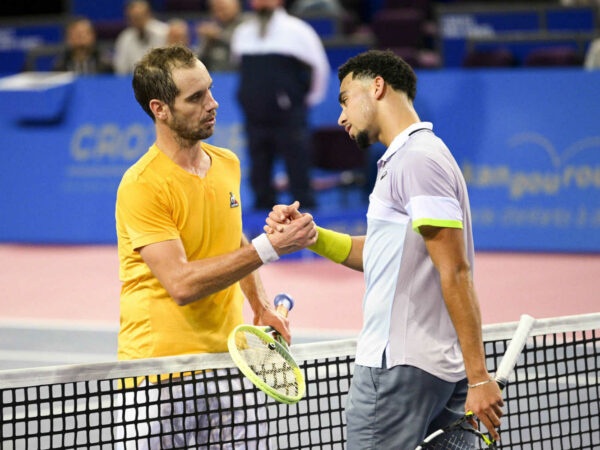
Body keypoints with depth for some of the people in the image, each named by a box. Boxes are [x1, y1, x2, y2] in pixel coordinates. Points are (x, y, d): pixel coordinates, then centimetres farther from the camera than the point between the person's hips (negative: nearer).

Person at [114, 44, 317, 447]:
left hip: (227, 359, 6)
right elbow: (181, 284, -23)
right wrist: (268, 248, -24)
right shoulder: (142, 185, -17)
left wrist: (261, 305, 9)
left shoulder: (228, 164, 7)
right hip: (158, 365, -6)